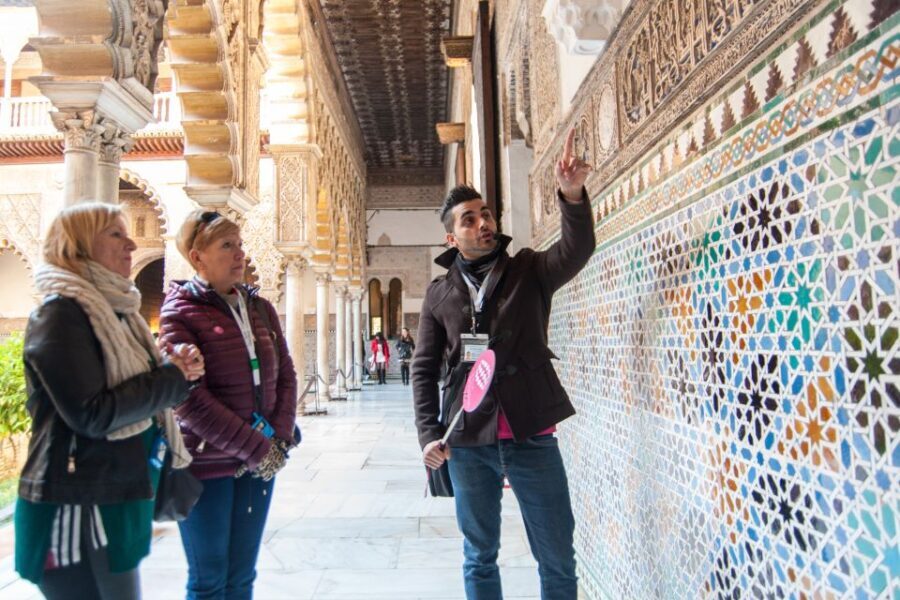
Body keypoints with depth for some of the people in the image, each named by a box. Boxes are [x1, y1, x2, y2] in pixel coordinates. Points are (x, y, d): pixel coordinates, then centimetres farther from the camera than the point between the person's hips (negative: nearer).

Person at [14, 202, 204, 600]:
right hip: (78, 509, -8)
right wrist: (172, 378, -12)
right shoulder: (62, 312, -15)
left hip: (115, 499, 9)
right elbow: (91, 414, -22)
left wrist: (176, 369, 0)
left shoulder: (113, 308, 12)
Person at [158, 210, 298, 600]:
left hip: (260, 462, 5)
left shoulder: (260, 308, 8)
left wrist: (279, 442, -5)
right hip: (206, 465, -5)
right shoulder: (179, 312, -8)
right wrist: (257, 449, -16)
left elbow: (285, 375, 8)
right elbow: (190, 399, -17)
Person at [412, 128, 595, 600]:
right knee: (480, 557, 15)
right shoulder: (439, 294, 5)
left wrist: (572, 193, -35)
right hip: (468, 441, 1)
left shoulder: (528, 270, 3)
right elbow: (424, 369, 6)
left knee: (558, 559, 9)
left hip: (532, 435, -1)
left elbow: (576, 250, -17)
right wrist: (429, 434, -4)